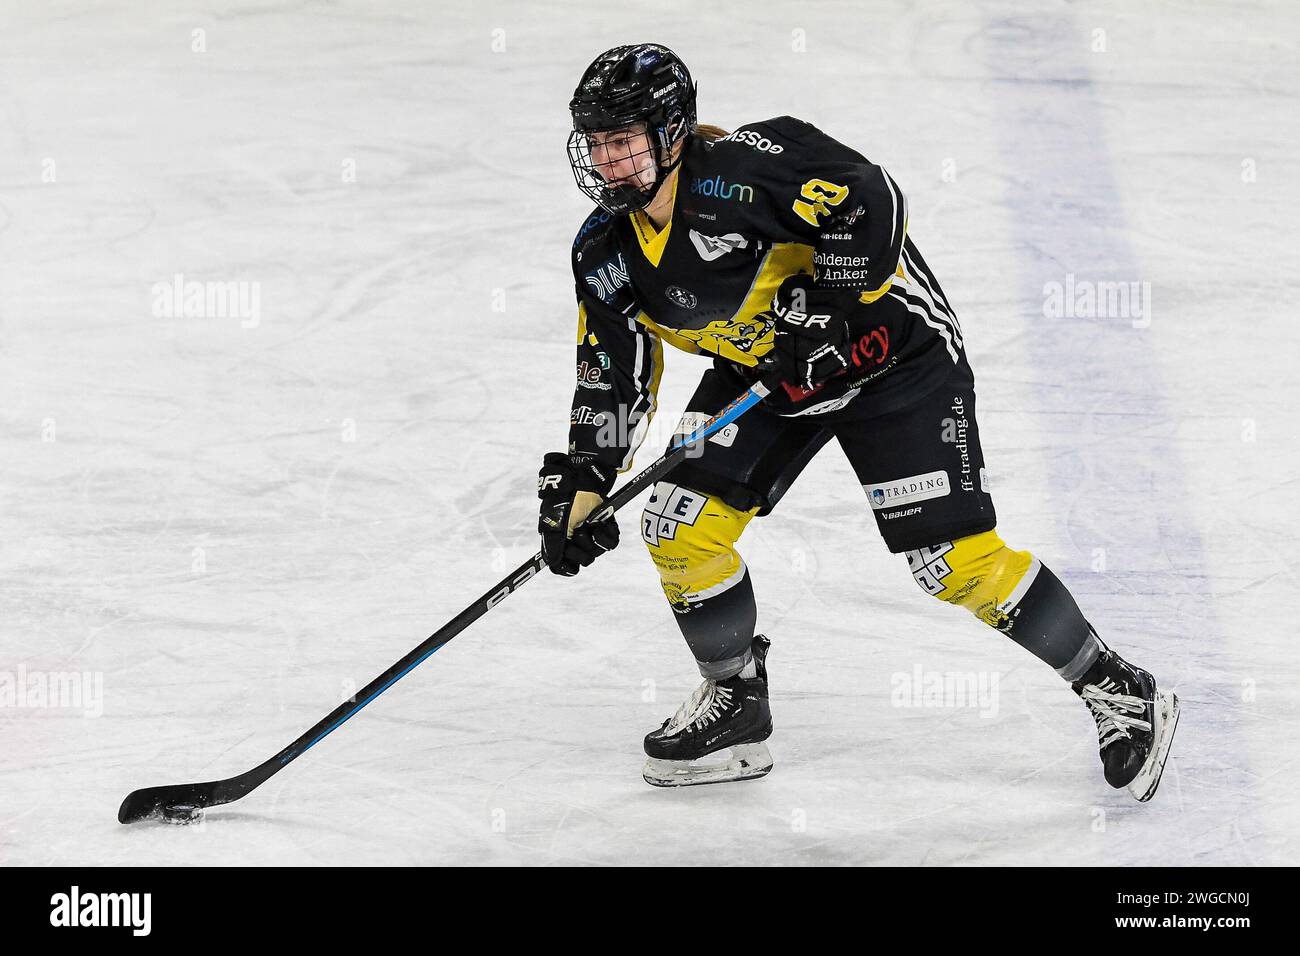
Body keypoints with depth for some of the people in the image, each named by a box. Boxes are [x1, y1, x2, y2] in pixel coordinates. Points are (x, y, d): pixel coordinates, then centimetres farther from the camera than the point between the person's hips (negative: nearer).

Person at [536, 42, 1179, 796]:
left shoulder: (740, 169, -28)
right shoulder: (606, 253, -4)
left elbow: (868, 198, -31)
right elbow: (613, 380, 4)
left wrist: (830, 315, -29)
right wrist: (579, 487, -4)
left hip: (889, 345, -8)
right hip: (763, 370, 8)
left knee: (951, 557, -14)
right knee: (680, 528, -5)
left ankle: (1118, 691, 0)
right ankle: (737, 707, 16)